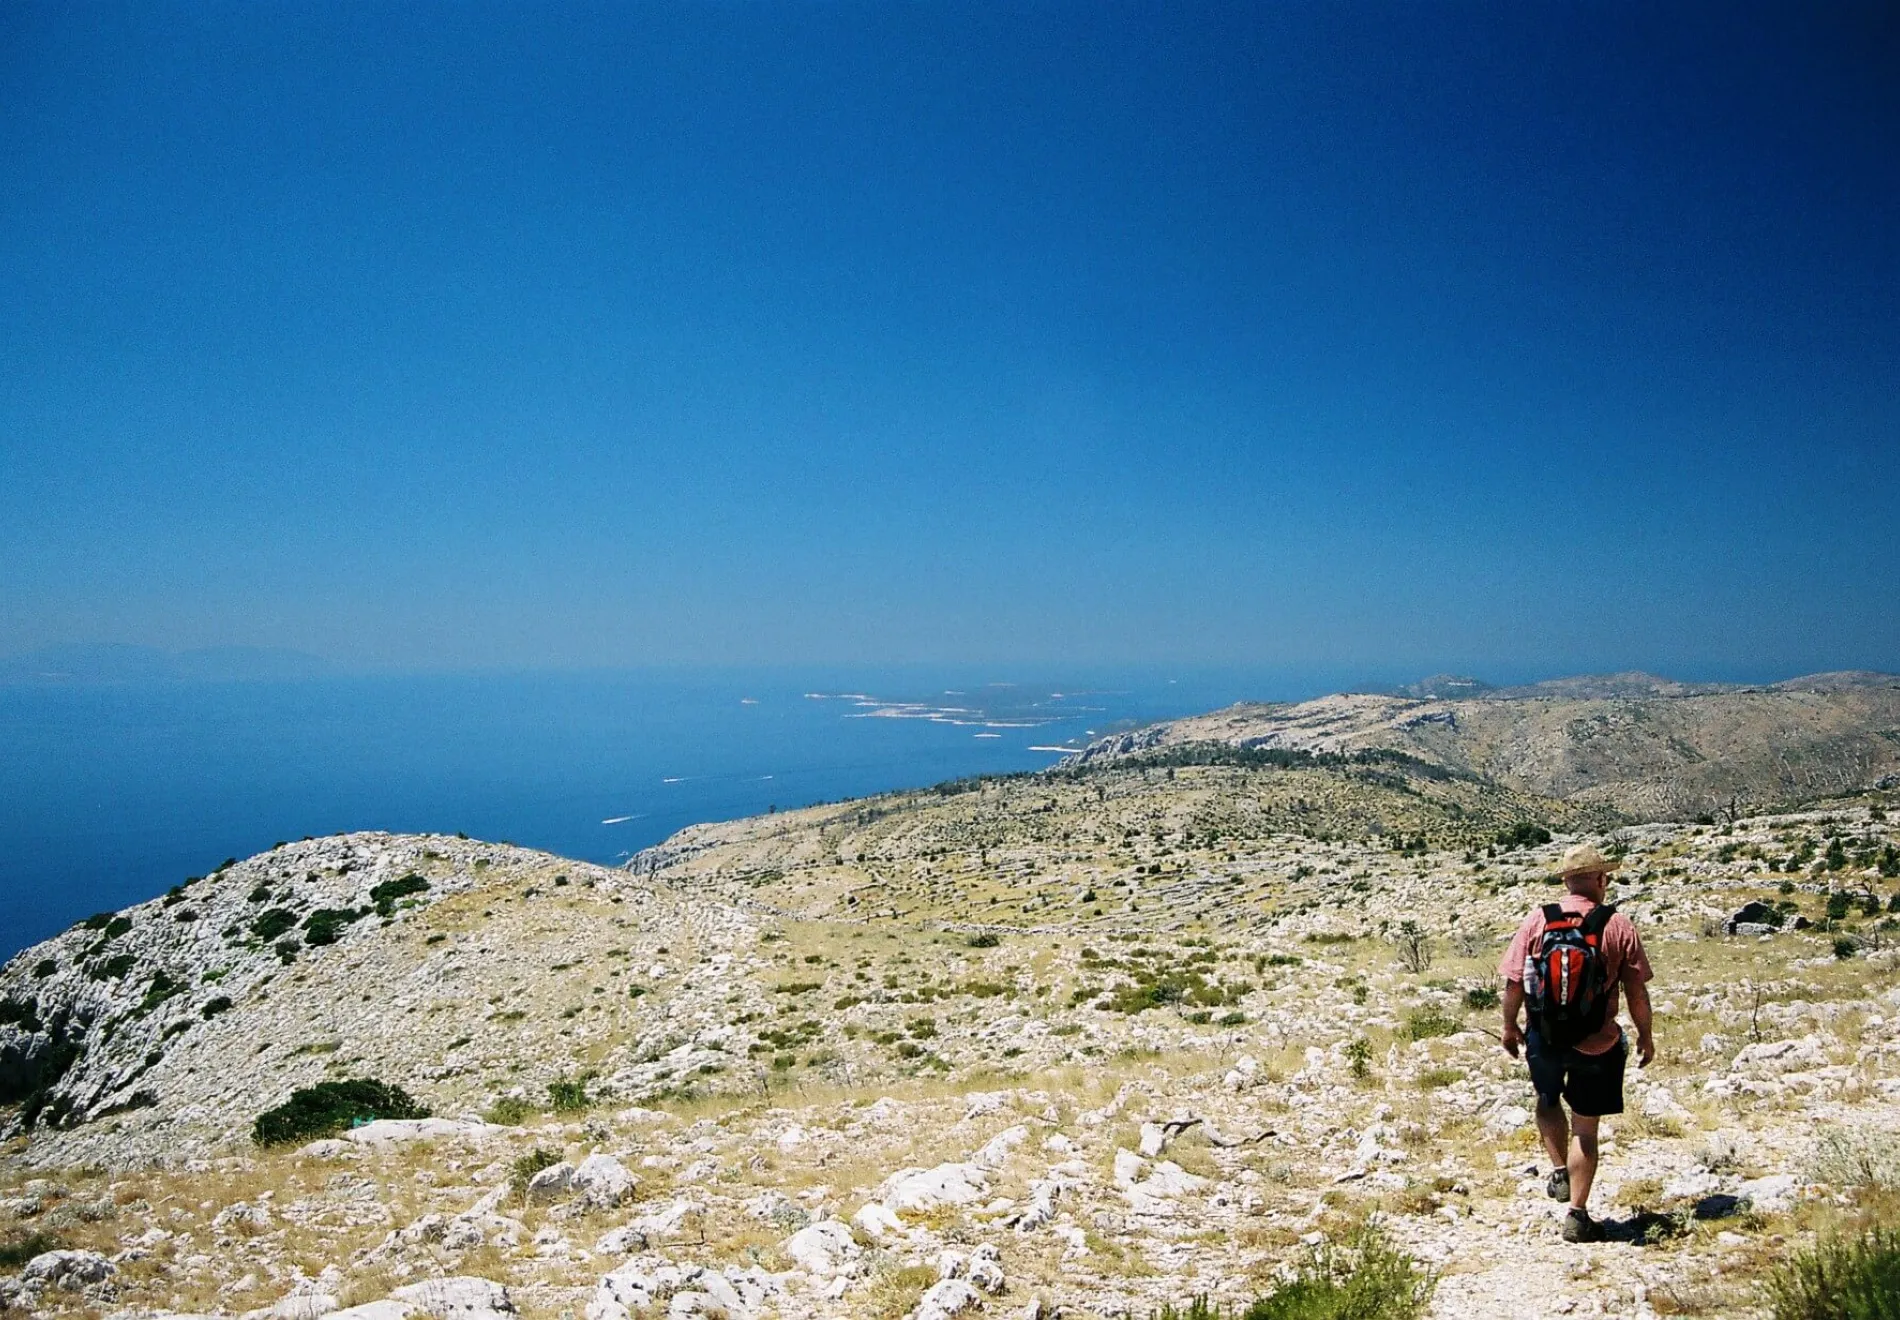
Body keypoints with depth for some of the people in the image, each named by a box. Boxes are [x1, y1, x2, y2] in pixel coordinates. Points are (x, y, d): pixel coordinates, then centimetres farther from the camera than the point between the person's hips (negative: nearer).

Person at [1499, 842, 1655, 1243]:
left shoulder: (1537, 921, -7)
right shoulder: (1618, 926, -10)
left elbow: (1514, 983, -4)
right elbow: (1637, 992, -7)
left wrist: (1509, 1027, 11)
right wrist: (1646, 1035, 10)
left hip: (1544, 1040, 1)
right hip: (1597, 1045, -1)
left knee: (1548, 1101, 30)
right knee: (1584, 1127, 11)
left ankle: (1560, 1173, 23)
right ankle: (1577, 1215, 14)